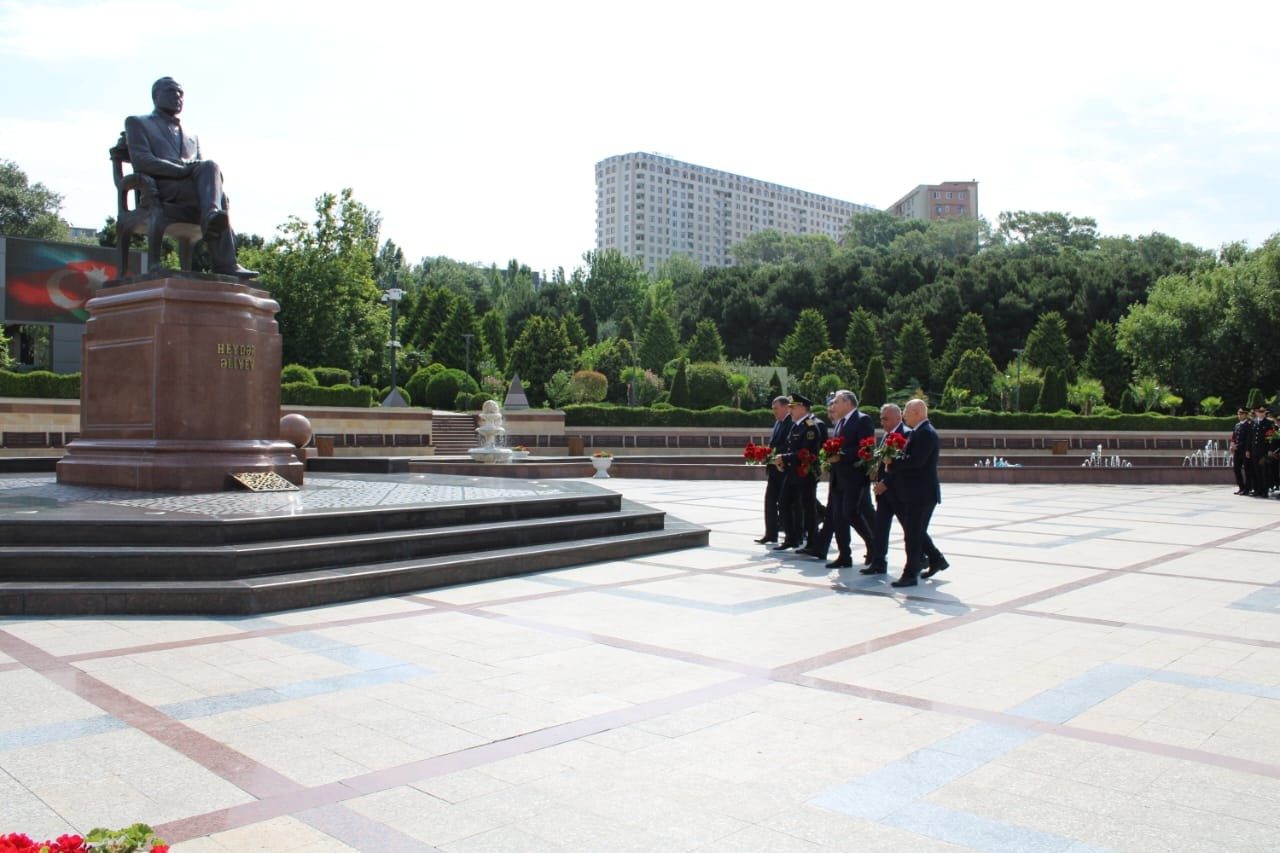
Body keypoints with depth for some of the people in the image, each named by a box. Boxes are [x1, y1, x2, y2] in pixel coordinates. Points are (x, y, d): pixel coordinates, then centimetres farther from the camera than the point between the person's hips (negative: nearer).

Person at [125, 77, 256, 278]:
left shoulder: (192, 137, 37)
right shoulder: (137, 123, 20)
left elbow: (203, 167, 24)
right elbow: (140, 160, 1)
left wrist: (204, 170, -4)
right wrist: (183, 170, -13)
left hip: (192, 187, 4)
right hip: (161, 189, -4)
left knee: (210, 166, -31)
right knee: (219, 197, -33)